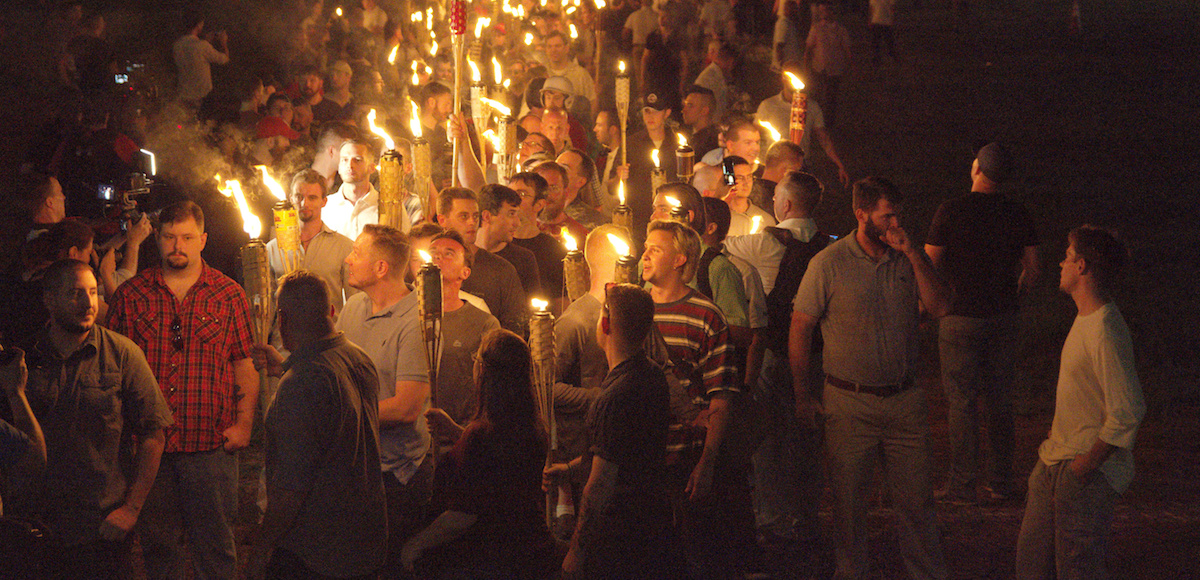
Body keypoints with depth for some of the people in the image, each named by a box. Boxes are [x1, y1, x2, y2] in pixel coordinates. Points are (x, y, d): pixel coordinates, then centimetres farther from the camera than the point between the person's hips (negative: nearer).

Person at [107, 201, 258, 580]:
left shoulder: (229, 295, 5)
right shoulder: (130, 295, 6)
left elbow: (245, 367, 7)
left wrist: (244, 423, -4)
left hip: (211, 445, -1)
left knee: (215, 546, 2)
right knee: (155, 543, 8)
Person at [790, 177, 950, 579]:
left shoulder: (908, 258, 4)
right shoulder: (828, 264, -7)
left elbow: (940, 306, -6)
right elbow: (800, 327, -3)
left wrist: (912, 254, -14)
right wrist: (802, 395, -3)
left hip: (905, 400, 2)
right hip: (849, 402, -2)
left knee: (916, 498, 7)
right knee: (848, 500, 7)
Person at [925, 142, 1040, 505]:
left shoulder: (951, 211, -11)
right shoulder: (1018, 215, 1)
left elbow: (929, 266, -7)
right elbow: (1032, 270, 5)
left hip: (960, 316, -4)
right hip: (1003, 318, 4)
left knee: (962, 402, 1)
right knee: (999, 400, 12)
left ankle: (962, 485, 3)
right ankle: (1001, 482, 16)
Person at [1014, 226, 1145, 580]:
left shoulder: (1105, 332, -23)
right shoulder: (1085, 319, 10)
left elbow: (1128, 411, -26)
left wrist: (1089, 462, -19)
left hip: (1089, 471, -10)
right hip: (1056, 459, 10)